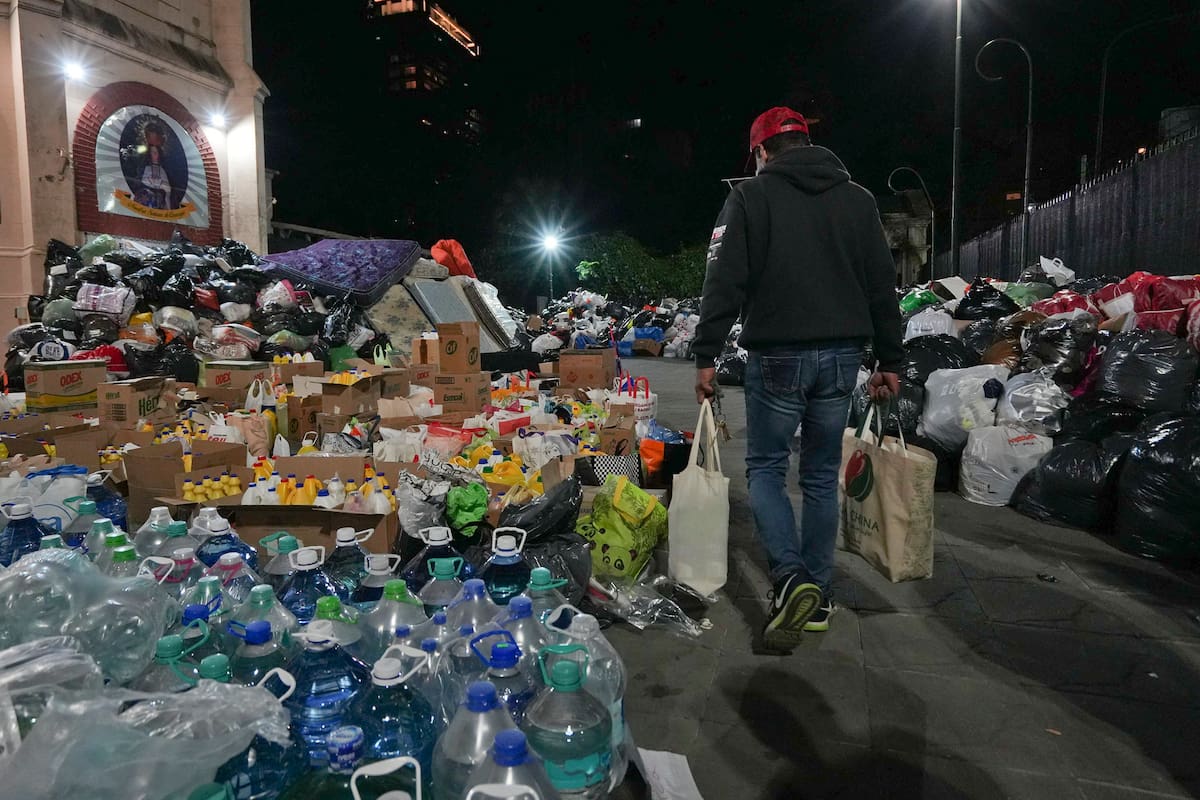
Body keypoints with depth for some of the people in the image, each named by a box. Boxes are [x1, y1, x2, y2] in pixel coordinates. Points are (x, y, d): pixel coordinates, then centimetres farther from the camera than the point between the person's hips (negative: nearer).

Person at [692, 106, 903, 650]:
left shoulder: (751, 196, -1)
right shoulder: (857, 199, 13)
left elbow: (724, 283, -8)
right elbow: (883, 288, 12)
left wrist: (706, 356, -6)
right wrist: (890, 361, 15)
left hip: (778, 356, -4)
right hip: (841, 356, 5)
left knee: (765, 467, 9)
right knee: (822, 476, 12)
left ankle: (791, 577, -9)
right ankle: (817, 596, 19)